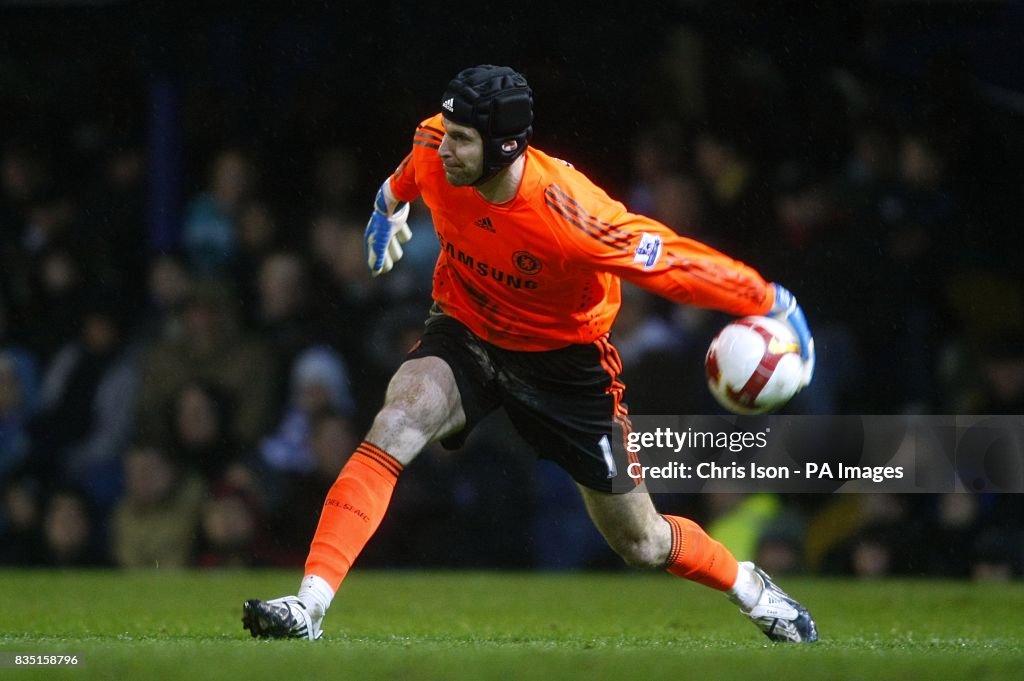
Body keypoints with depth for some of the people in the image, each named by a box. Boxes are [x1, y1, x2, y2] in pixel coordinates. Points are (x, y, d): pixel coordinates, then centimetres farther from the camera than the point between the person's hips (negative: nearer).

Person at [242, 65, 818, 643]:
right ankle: (310, 605, -32)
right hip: (465, 331, 3)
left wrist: (773, 305, -20)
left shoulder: (569, 214, -36)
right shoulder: (434, 151, -21)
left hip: (565, 362, -3)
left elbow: (673, 261, -27)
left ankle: (751, 587, 38)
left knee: (642, 544, 7)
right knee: (395, 426, -29)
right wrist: (391, 205, 26)